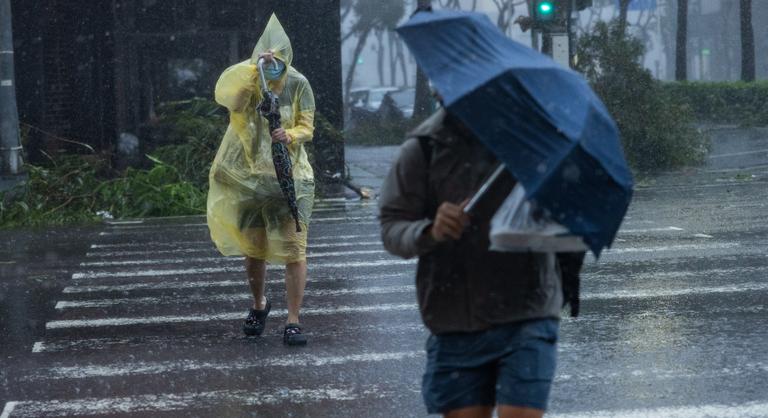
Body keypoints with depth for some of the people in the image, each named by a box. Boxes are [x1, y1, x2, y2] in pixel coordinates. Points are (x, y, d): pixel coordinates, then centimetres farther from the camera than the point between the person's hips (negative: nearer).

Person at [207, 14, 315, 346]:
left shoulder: (297, 84, -4)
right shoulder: (245, 80, -7)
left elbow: (306, 127, -1)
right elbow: (225, 95, -29)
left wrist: (290, 136, -24)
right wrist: (254, 67, -43)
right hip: (248, 176, 1)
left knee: (293, 249, -9)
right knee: (253, 249, 13)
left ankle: (293, 322, -4)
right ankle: (259, 304, 38)